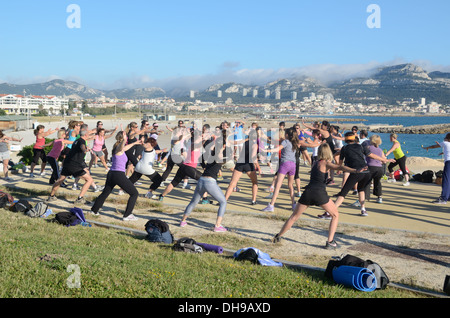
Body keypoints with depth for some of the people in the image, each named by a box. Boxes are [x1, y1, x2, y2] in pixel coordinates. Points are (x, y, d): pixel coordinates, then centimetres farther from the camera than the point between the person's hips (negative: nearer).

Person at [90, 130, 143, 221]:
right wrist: (124, 139, -58)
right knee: (134, 193, 0)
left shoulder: (116, 148, 16)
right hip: (119, 175, -9)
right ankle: (127, 215, -3)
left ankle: (94, 210, 36)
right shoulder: (119, 148, -10)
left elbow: (125, 147, 40)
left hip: (111, 174, 9)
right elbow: (122, 146, -38)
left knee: (105, 193, 26)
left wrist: (135, 143, 53)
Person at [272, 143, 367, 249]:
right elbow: (340, 167, -17)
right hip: (320, 194, -5)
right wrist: (356, 171, -28)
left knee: (294, 216, 18)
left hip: (308, 192, 5)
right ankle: (330, 242, 5)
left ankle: (278, 237, 24)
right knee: (335, 215, 13)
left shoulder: (315, 163, 18)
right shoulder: (326, 163, 0)